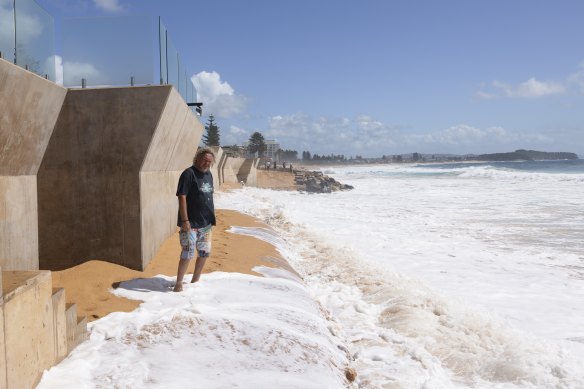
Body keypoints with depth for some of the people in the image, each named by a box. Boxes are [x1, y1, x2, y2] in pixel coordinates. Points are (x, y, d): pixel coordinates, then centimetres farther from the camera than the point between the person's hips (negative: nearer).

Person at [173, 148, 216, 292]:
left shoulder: (209, 175, 11)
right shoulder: (189, 174, -13)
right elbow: (182, 197, -17)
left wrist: (211, 218, 18)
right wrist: (185, 220, -22)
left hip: (206, 223, 8)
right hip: (191, 223, -8)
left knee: (204, 253, 14)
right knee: (188, 254, -6)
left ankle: (195, 280, 30)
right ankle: (178, 284, 9)